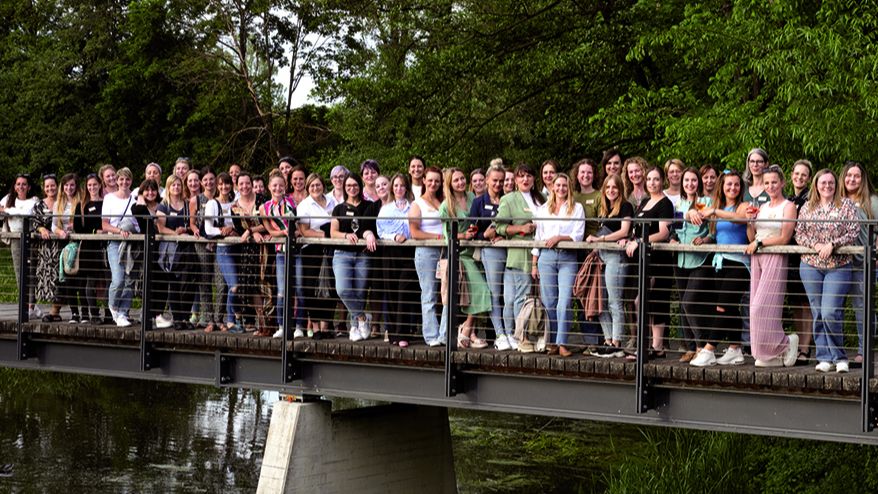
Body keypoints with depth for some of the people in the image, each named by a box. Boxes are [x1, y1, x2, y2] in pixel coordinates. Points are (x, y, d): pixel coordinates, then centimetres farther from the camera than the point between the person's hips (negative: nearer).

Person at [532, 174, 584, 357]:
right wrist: (534, 264, 10)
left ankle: (562, 343, -13)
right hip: (546, 257, 2)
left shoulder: (576, 208, 9)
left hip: (568, 258, -2)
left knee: (564, 302, -12)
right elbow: (537, 237, 15)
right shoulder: (543, 209, 16)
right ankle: (552, 342, 6)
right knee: (549, 302, 0)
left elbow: (578, 235, 1)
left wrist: (559, 238, -14)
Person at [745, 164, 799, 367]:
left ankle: (785, 344, 2)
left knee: (763, 307, -14)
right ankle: (771, 355, 5)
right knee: (757, 308, 2)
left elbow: (784, 238, -10)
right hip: (758, 259, 7)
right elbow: (752, 238, 17)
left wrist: (759, 242, -8)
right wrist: (750, 221, 0)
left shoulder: (788, 207, -2)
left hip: (775, 259, -7)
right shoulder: (762, 207, 17)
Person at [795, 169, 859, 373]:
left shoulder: (846, 205, 3)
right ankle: (824, 358, 11)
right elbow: (799, 234, 6)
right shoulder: (807, 208, 11)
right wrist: (815, 245, -11)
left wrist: (832, 245, -15)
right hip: (811, 265, 3)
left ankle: (839, 357, 1)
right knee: (817, 314, 4)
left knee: (830, 312, -13)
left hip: (838, 266, -3)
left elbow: (854, 233, -4)